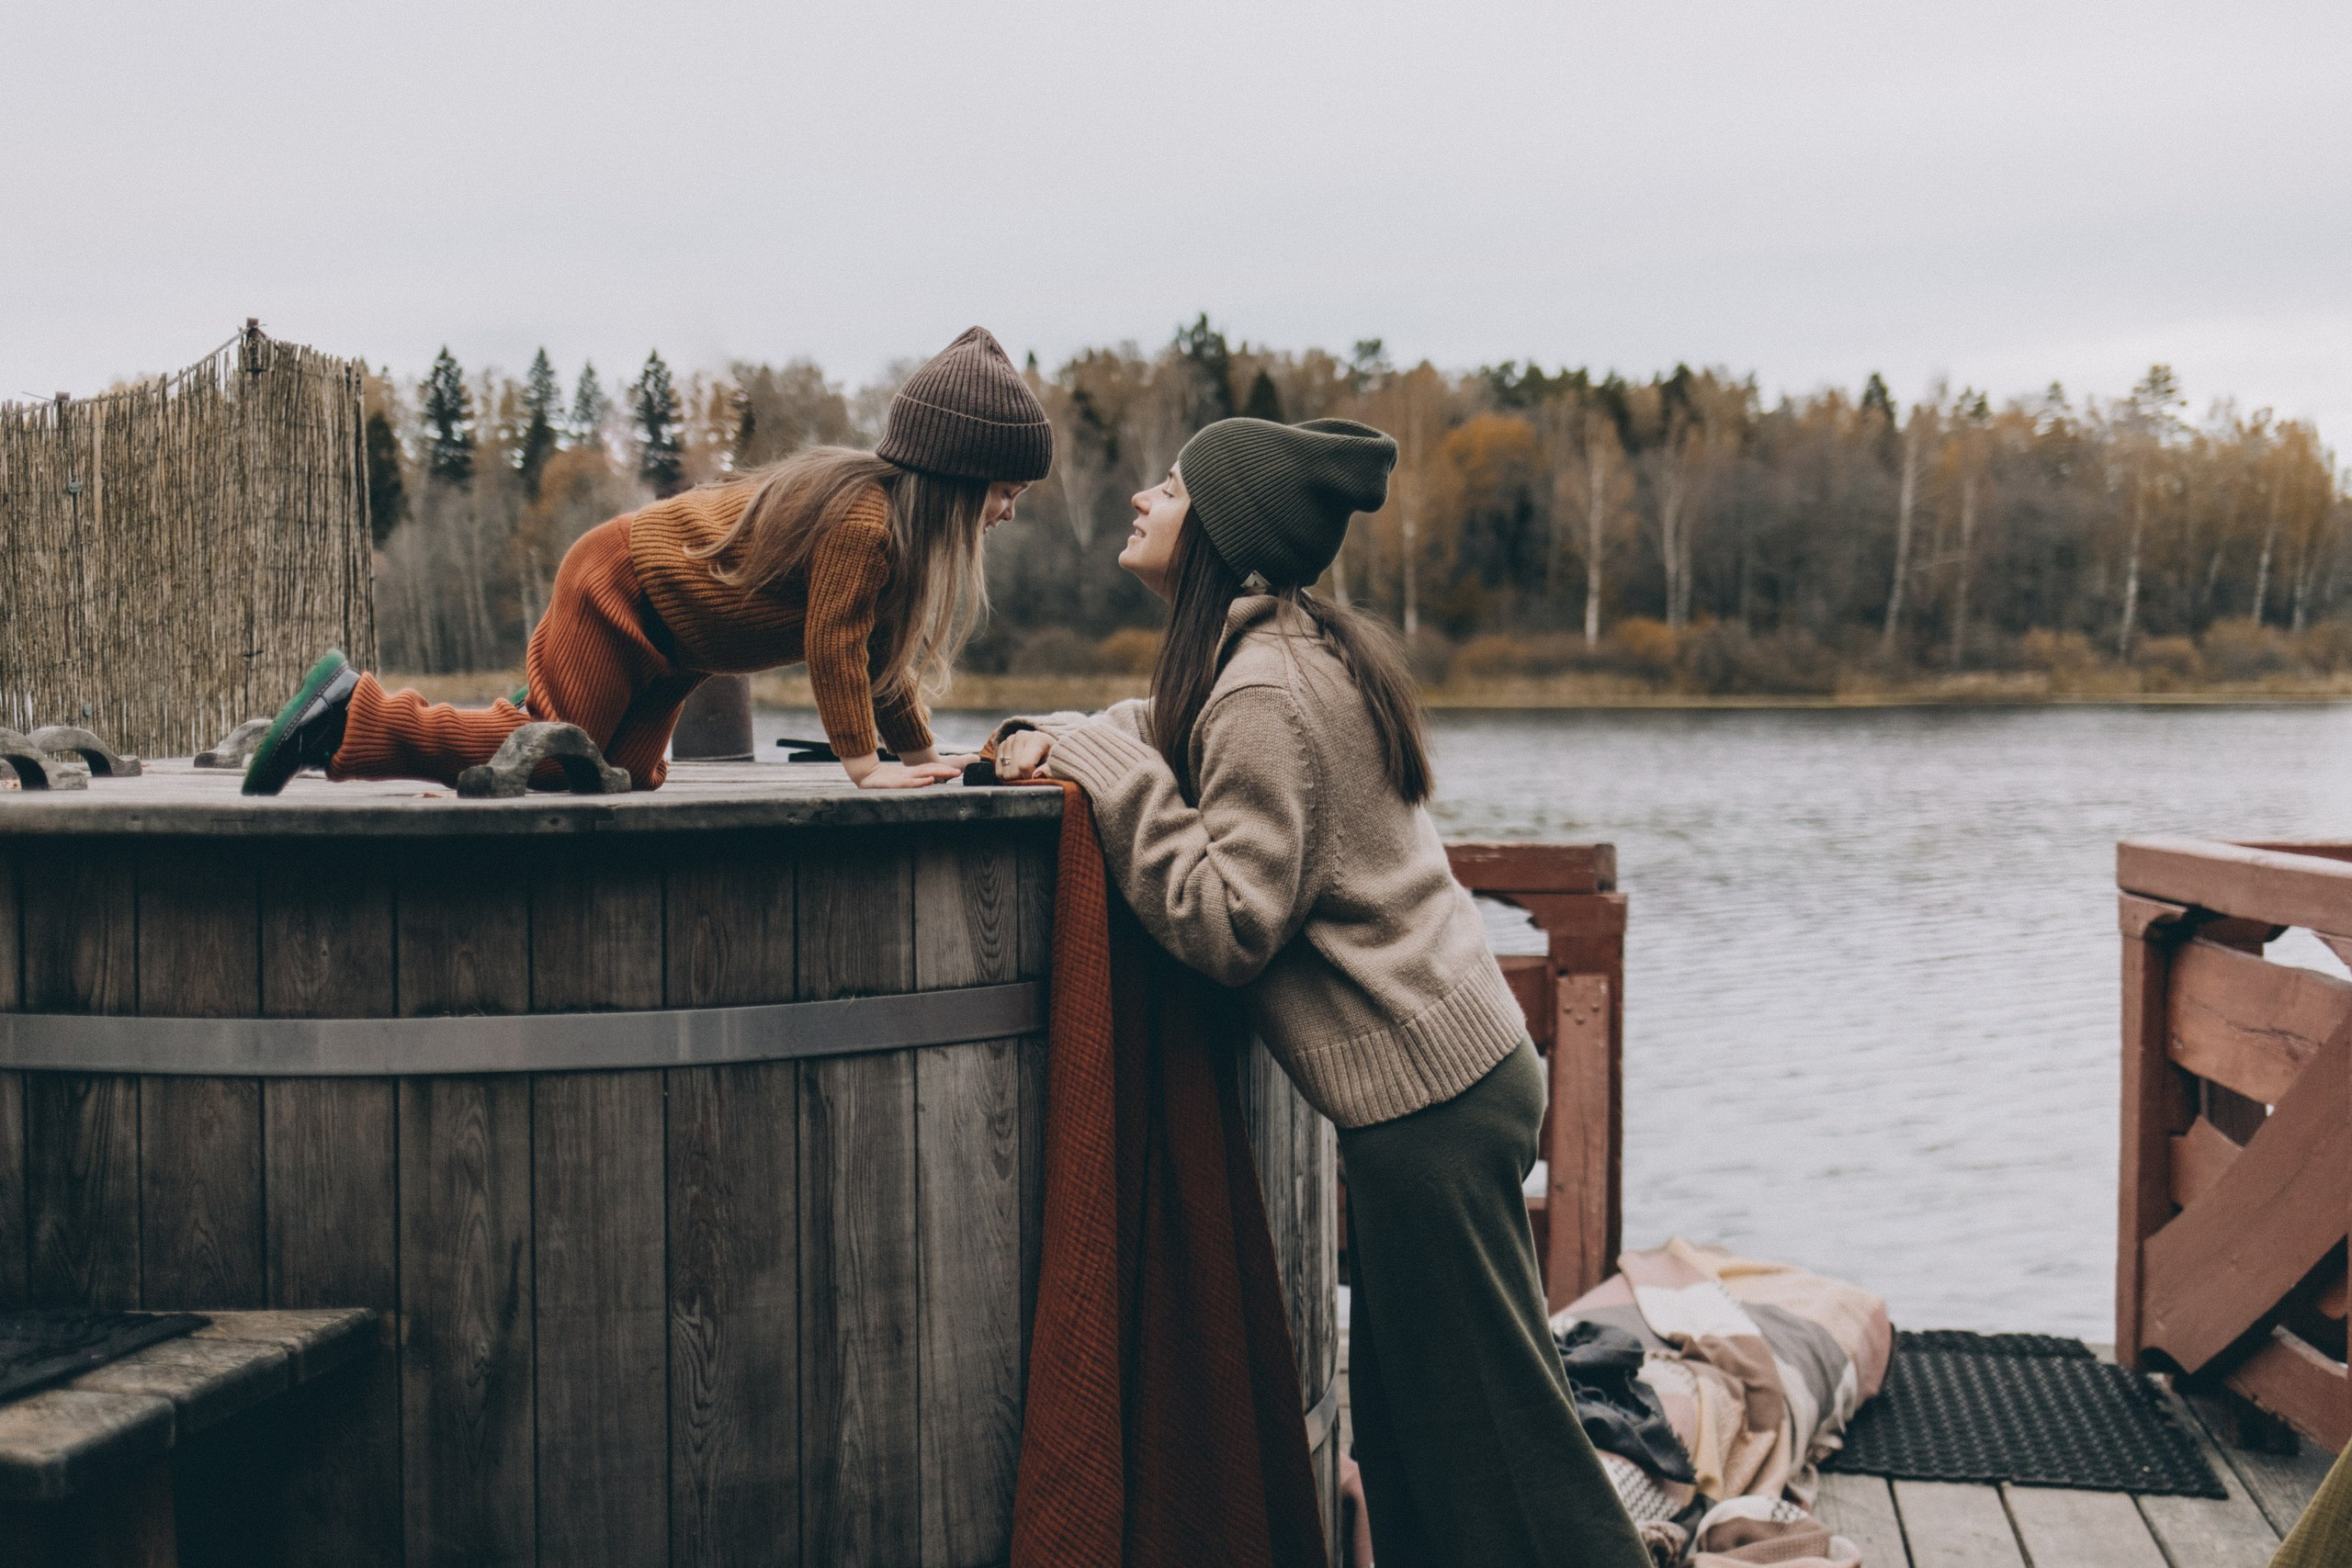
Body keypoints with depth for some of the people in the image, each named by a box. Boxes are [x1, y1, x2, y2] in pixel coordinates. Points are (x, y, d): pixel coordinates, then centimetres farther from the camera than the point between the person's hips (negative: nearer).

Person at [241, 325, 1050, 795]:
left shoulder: (892, 516, 6)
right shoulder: (861, 519, -26)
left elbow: (880, 650, 14)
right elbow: (833, 645, -25)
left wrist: (921, 752, 11)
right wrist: (864, 762, -21)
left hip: (663, 643, 10)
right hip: (618, 588, -10)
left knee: (623, 770, 5)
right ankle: (353, 714, 0)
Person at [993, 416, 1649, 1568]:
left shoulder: (1263, 693, -18)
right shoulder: (1303, 648, 12)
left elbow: (1228, 924, -23)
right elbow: (1164, 735, 25)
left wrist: (1107, 770, -18)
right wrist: (1053, 739, 5)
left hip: (1424, 1095, -10)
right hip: (1459, 1058, 10)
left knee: (1494, 1428, -2)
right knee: (1407, 1424, 18)